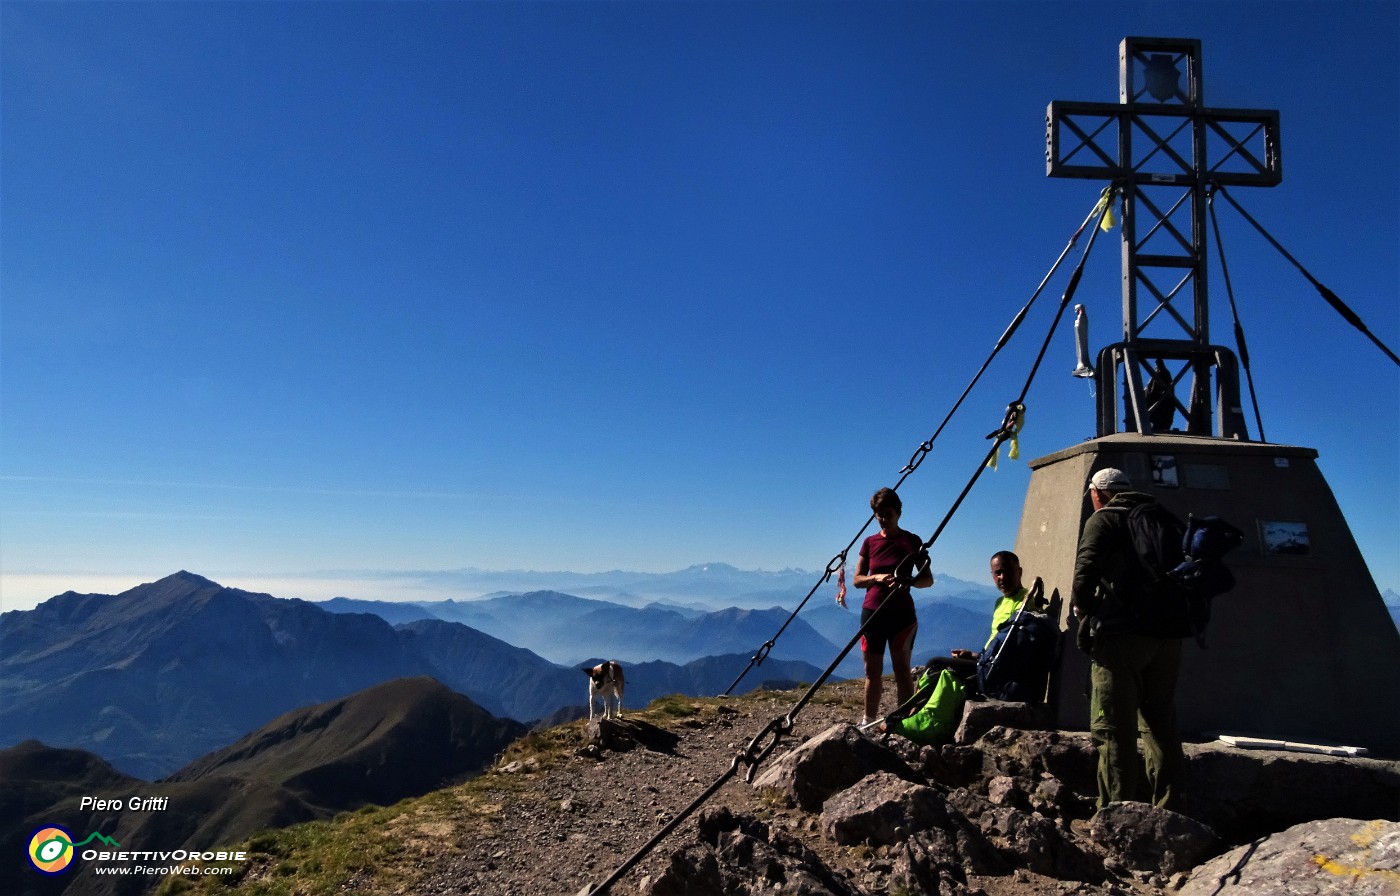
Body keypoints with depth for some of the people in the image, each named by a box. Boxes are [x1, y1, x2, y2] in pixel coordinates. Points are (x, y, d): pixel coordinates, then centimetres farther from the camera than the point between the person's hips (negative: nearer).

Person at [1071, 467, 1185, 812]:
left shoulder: (1104, 519, 1)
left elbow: (1085, 572, -12)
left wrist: (1083, 612, 3)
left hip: (1120, 635, -7)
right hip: (1168, 637, 7)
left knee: (1113, 729, -4)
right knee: (1161, 725, 13)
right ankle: (1168, 813, 16)